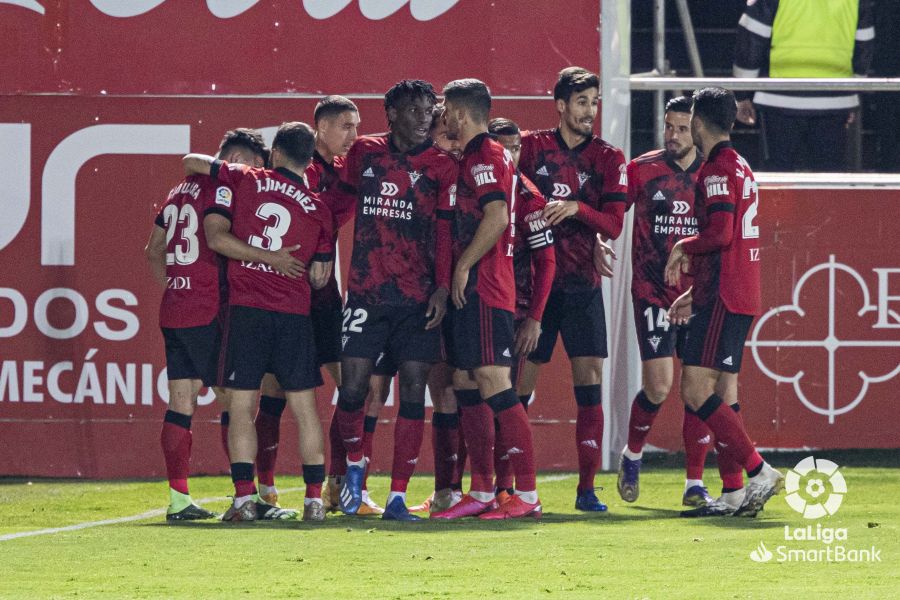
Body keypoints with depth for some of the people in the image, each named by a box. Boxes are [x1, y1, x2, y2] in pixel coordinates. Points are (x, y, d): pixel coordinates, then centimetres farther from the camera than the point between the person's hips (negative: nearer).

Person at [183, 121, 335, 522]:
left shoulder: (245, 181, 3)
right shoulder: (318, 210, 8)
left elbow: (191, 162, 13)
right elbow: (319, 276, 11)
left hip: (246, 308, -2)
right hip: (294, 313, 2)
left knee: (242, 406, 0)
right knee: (304, 407, 6)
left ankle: (244, 499, -8)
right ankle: (314, 499, 3)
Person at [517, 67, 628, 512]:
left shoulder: (608, 158, 5)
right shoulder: (532, 148, 4)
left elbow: (614, 224, -3)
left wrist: (576, 208, -18)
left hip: (583, 284, 1)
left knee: (590, 378, -5)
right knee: (520, 380, -2)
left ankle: (587, 488, -2)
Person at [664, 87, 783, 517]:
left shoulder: (717, 170, -12)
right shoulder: (740, 168, 19)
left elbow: (720, 234, -23)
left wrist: (682, 248, -5)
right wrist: (696, 292, 26)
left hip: (722, 299, -10)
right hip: (741, 298, 10)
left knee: (696, 391, -13)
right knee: (717, 394, 9)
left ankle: (759, 473, -18)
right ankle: (734, 494, 6)